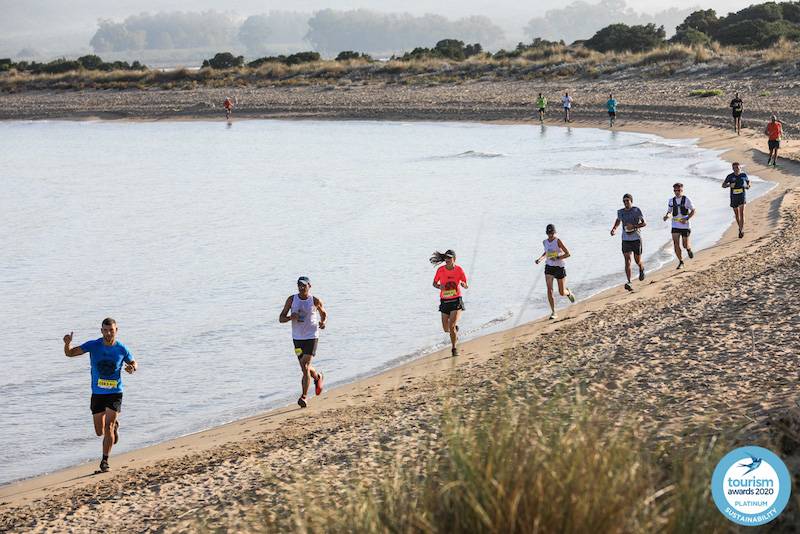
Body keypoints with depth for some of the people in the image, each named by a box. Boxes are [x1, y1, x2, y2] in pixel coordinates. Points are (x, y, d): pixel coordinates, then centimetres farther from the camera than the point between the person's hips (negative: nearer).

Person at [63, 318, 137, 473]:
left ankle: (105, 461, -4)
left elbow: (134, 363, 11)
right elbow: (70, 353, -7)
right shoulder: (93, 345, -7)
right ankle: (114, 425, 42)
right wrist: (67, 343, -30)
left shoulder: (122, 349, -6)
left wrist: (132, 368, -14)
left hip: (115, 393, -2)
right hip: (97, 394, 2)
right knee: (100, 432, 8)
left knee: (108, 427, -15)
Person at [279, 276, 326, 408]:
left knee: (305, 367, -15)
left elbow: (324, 314, 15)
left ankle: (304, 396, -11)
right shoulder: (291, 299, -2)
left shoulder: (315, 301, -5)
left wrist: (323, 322, -7)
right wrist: (290, 317, -22)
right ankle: (318, 377, 47)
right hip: (297, 338, 4)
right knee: (305, 368, 14)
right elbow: (281, 319, -1)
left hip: (311, 337, -3)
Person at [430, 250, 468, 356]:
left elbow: (466, 286, -2)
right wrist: (439, 287, -14)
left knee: (452, 326, -16)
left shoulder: (459, 270, -7)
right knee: (446, 329, 7)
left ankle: (454, 348, 2)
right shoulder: (441, 270, -4)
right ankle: (455, 329, 44)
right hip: (444, 301, 3)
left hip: (456, 301, -3)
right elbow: (434, 283, 9)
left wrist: (463, 284, -26)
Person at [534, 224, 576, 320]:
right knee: (549, 290, -12)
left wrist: (557, 258, -25)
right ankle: (553, 312, -8)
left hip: (559, 268, -4)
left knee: (562, 293, 4)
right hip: (549, 268, 4)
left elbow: (568, 254, -15)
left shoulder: (558, 241, -12)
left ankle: (568, 292, 42)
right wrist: (540, 259, 10)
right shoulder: (545, 242, 5)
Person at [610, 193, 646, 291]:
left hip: (636, 239, -2)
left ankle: (642, 269, 46)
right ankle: (629, 283, -19)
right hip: (625, 239, 2)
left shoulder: (636, 210, -7)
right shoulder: (620, 212, 4)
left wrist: (633, 226, -22)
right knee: (627, 260, -13)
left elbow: (644, 223, -7)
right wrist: (614, 229, 6)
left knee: (637, 261, 7)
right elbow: (618, 220, 25)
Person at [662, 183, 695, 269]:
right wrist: (667, 215, -11)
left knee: (685, 245, 3)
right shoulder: (671, 201, 4)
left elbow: (693, 211, -2)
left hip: (684, 225, -2)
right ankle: (681, 262, 5)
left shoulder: (686, 199, -5)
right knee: (676, 244, -8)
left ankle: (689, 249, 40)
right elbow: (669, 211, 13)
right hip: (675, 226, 2)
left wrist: (687, 218, -17)